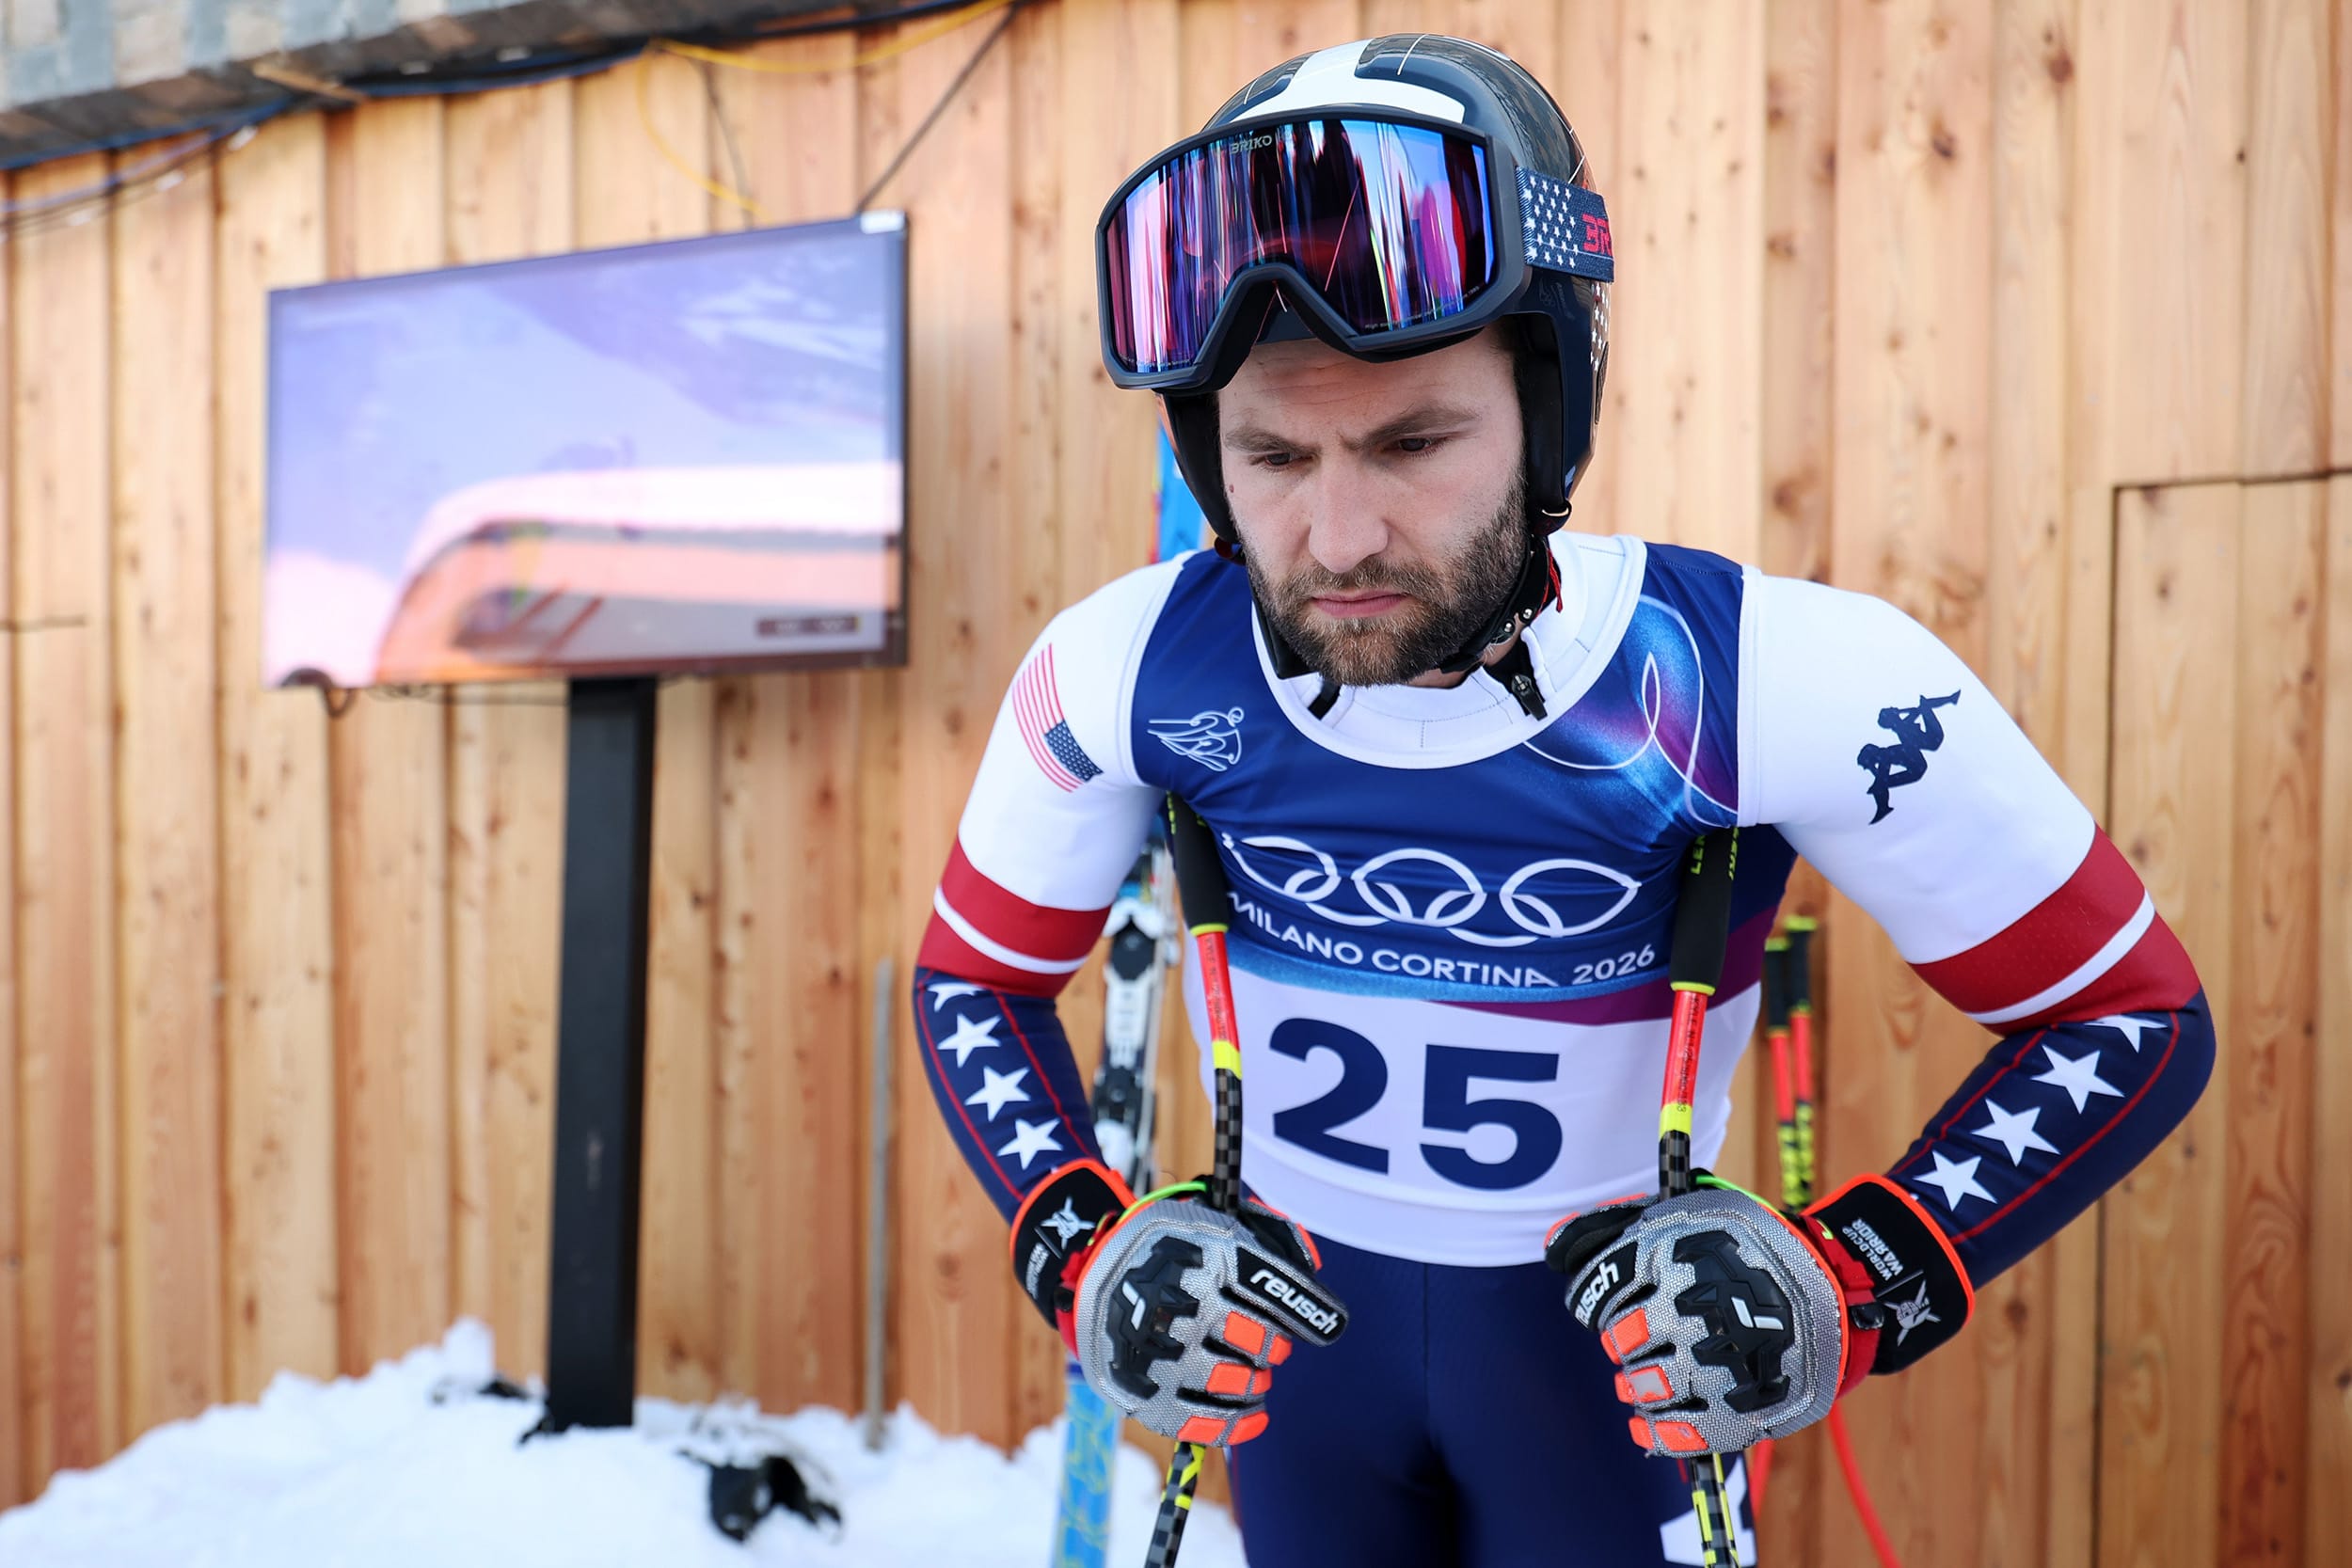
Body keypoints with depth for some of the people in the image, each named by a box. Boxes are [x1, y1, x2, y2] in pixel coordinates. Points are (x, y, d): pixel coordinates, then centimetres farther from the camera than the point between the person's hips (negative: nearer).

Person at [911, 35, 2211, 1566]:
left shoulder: (1783, 683, -28)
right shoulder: (1126, 674, -21)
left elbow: (2131, 1014, -15)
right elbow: (975, 983, -4)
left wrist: (1853, 1290, -27)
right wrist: (1082, 1249, -19)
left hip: (1613, 1329, -2)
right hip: (1286, 1308, 2)